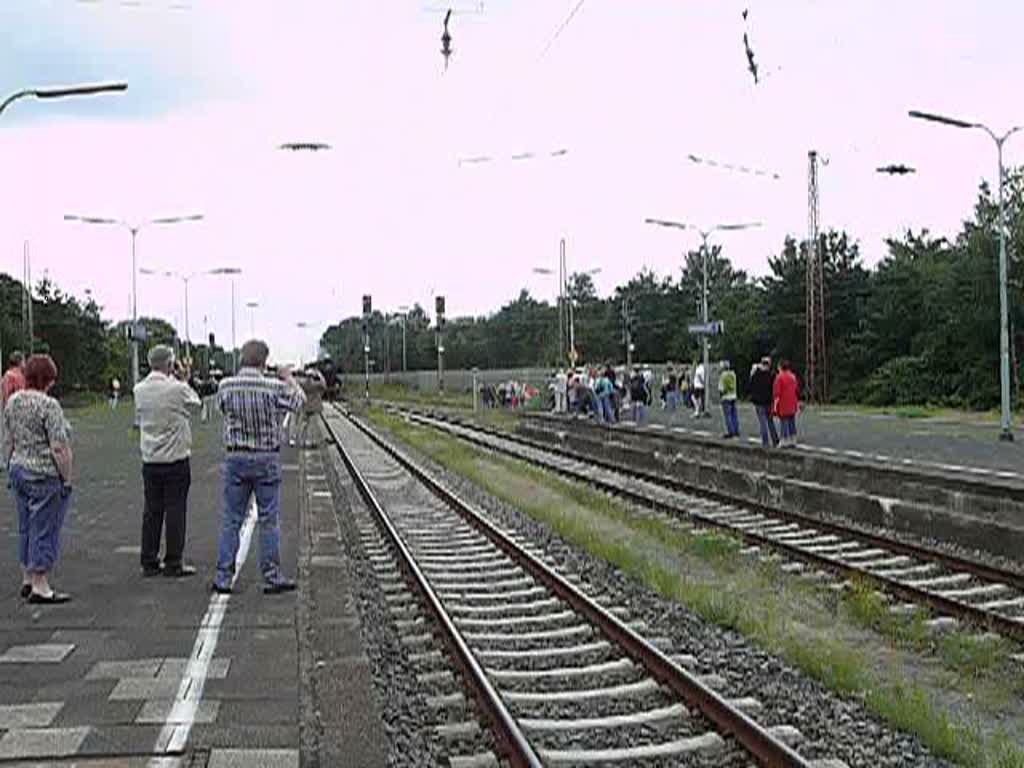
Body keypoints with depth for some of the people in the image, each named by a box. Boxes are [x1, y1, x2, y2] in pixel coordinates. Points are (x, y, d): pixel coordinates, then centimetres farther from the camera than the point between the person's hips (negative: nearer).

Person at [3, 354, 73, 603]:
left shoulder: (12, 401, 7)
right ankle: (40, 587, 2)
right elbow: (59, 448, -20)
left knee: (26, 527, 17)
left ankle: (27, 580, 25)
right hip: (46, 476, -8)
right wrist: (67, 479, -13)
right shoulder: (48, 405, -18)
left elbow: (7, 441, 14)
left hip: (18, 470, 8)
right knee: (45, 529, -2)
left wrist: (11, 469, 22)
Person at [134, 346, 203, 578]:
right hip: (176, 459, -5)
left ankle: (149, 562, 16)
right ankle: (173, 564, 5)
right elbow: (195, 404, 2)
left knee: (151, 511, 11)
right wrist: (184, 380, 13)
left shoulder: (139, 390, 0)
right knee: (175, 511, 2)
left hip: (149, 460, 5)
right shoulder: (177, 389, -15)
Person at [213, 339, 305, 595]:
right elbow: (298, 401, 6)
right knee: (269, 520, 5)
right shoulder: (274, 387, -12)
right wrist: (289, 378, 24)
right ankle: (272, 577, 9)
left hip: (235, 458, 3)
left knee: (232, 520, 10)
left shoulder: (226, 386, -5)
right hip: (267, 459, -2)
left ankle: (223, 578, 12)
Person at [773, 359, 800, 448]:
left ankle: (785, 442, -2)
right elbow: (797, 391, 15)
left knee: (784, 423, -2)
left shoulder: (779, 377, -13)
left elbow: (776, 393, -16)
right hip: (792, 406, 6)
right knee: (792, 423, 12)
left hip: (783, 406, -6)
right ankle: (793, 442, 15)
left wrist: (775, 405, -13)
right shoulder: (793, 377, 9)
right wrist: (797, 403, 22)